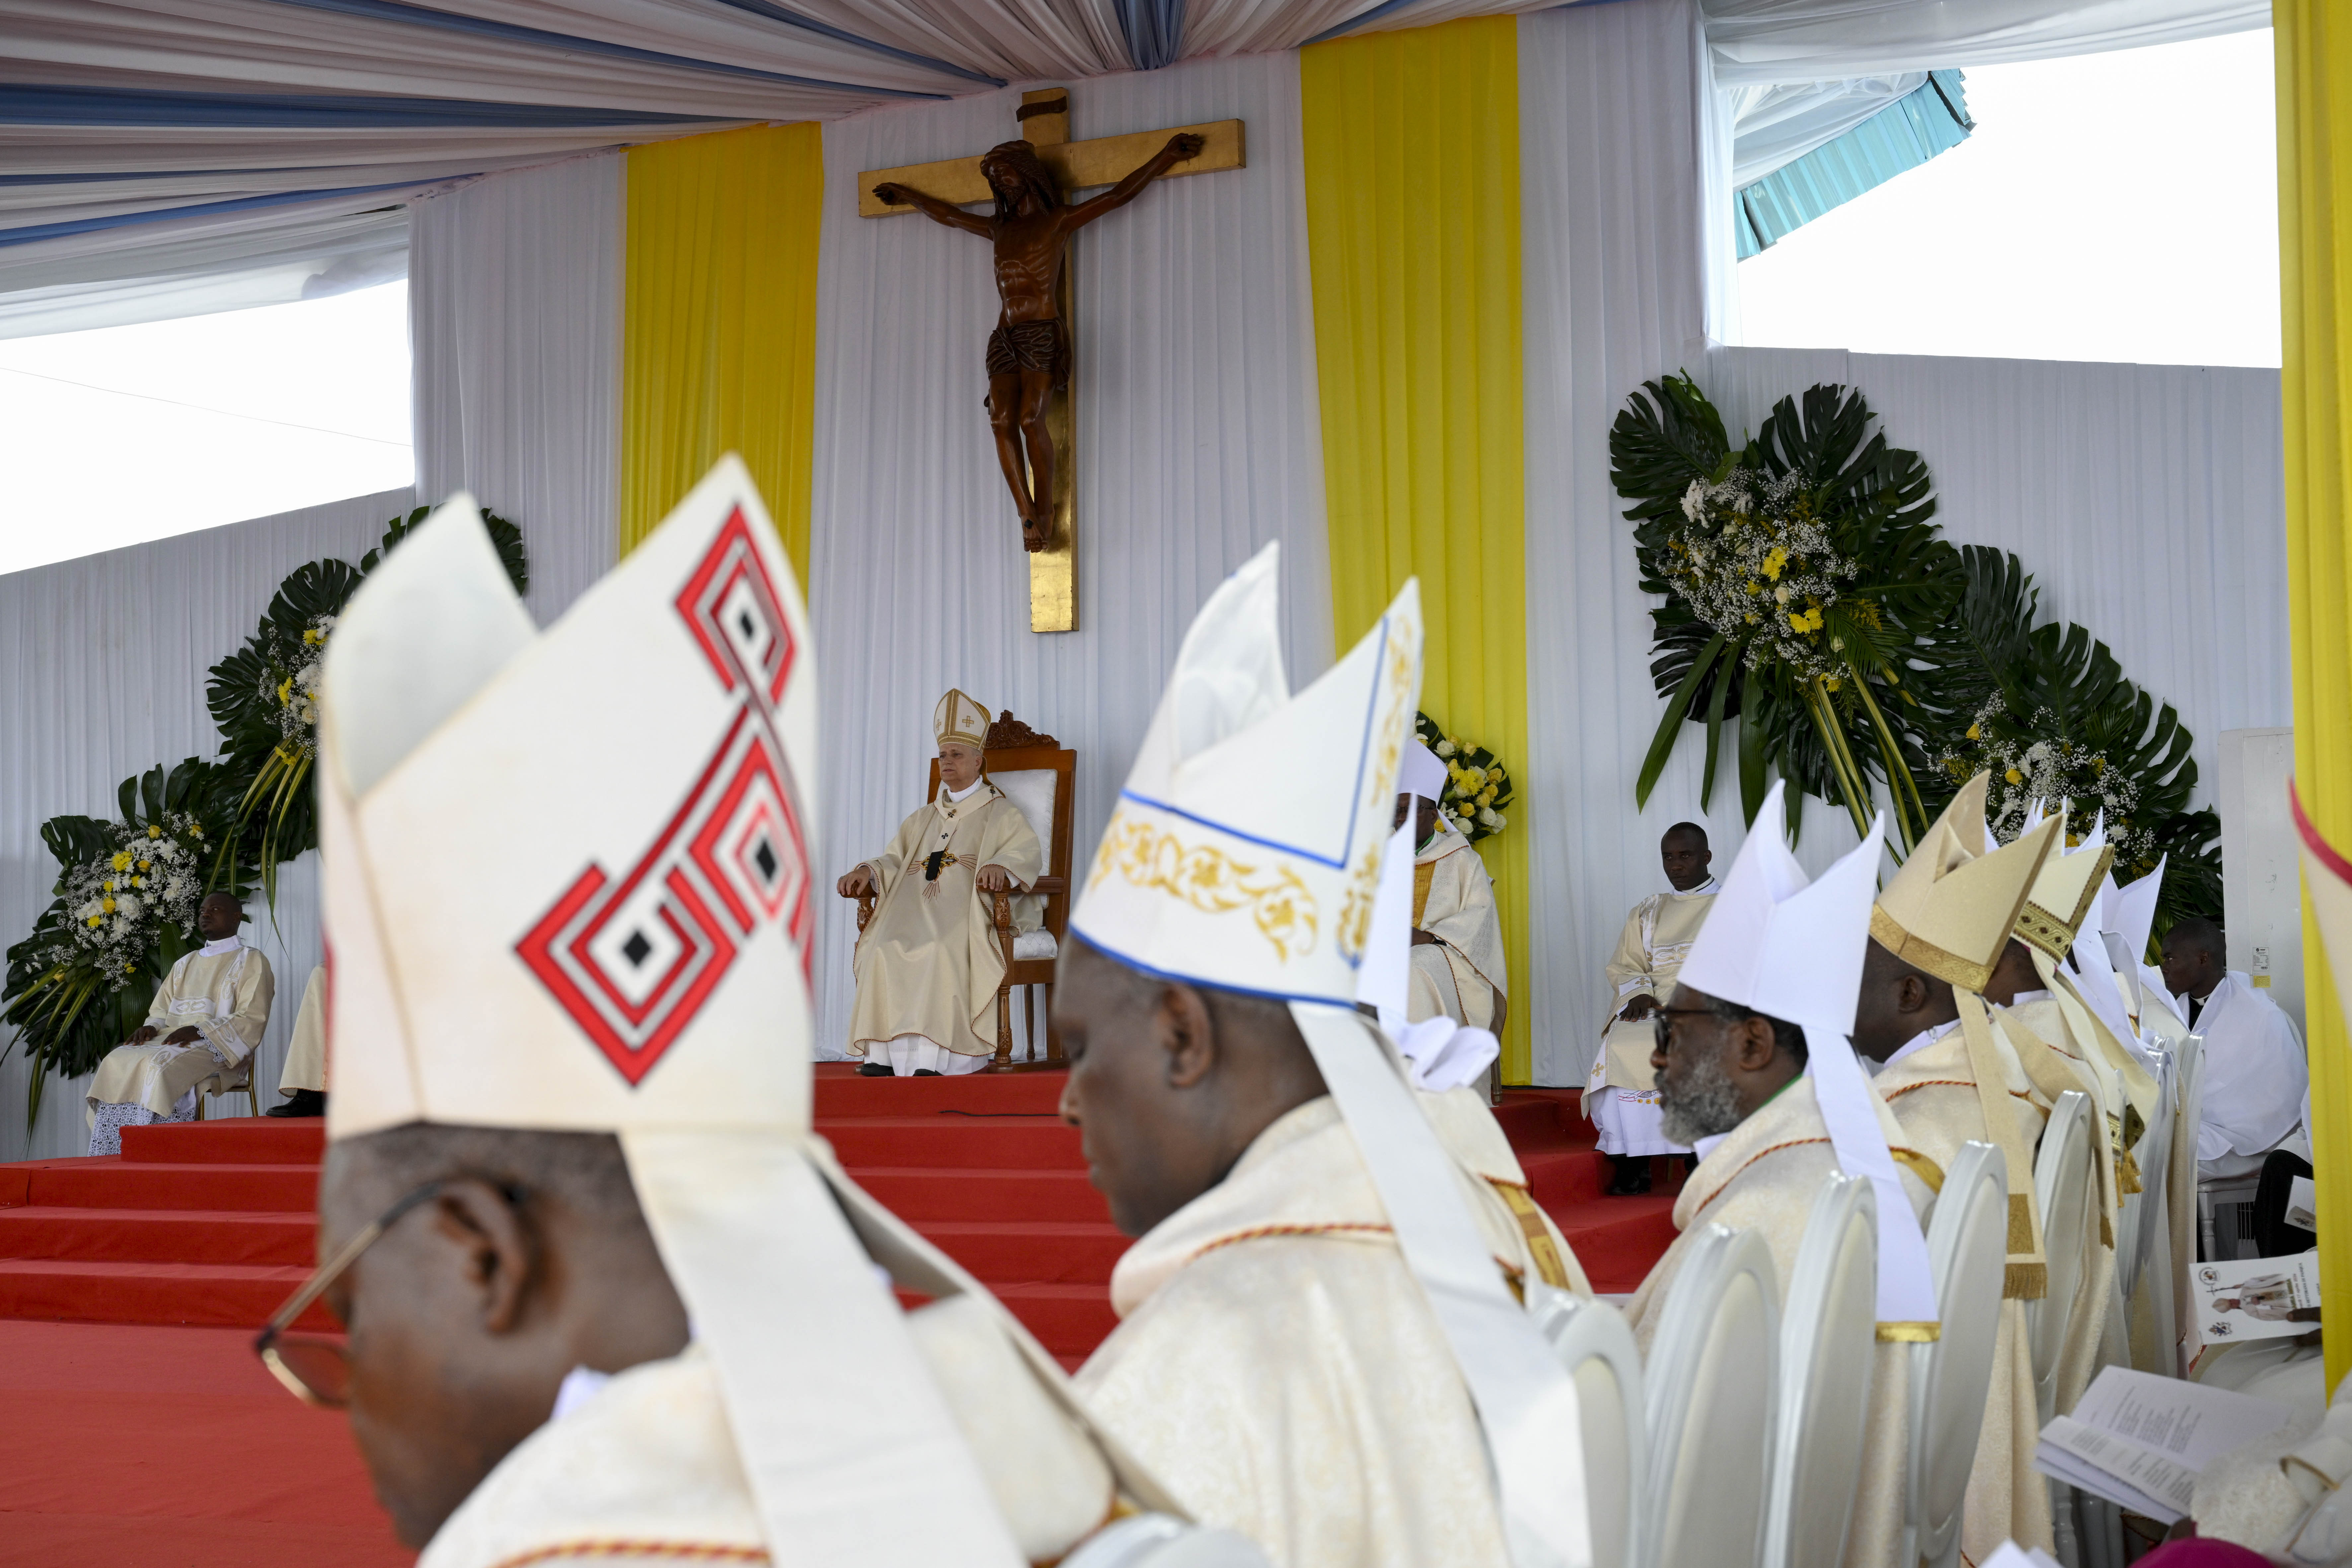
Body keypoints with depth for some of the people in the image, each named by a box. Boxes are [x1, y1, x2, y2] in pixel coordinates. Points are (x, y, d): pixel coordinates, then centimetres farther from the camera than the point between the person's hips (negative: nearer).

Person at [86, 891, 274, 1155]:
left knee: (158, 1067, -34)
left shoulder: (251, 962, 6)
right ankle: (112, 1161, -26)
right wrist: (151, 1028, -1)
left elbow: (252, 1020, -6)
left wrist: (198, 1031, -17)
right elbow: (161, 1011, 25)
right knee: (117, 1063, -21)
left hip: (219, 1046, -6)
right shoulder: (185, 965, 27)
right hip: (170, 1039, 6)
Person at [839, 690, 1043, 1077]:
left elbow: (1027, 853, -4)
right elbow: (895, 860, 25)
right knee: (884, 948, -28)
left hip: (969, 913, -5)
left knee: (941, 949, -37)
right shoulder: (924, 819, 30)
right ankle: (882, 1052, -31)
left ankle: (931, 1056, -42)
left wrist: (1000, 866, -27)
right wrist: (868, 871, 2)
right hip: (916, 909, 5)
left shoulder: (1001, 813, 13)